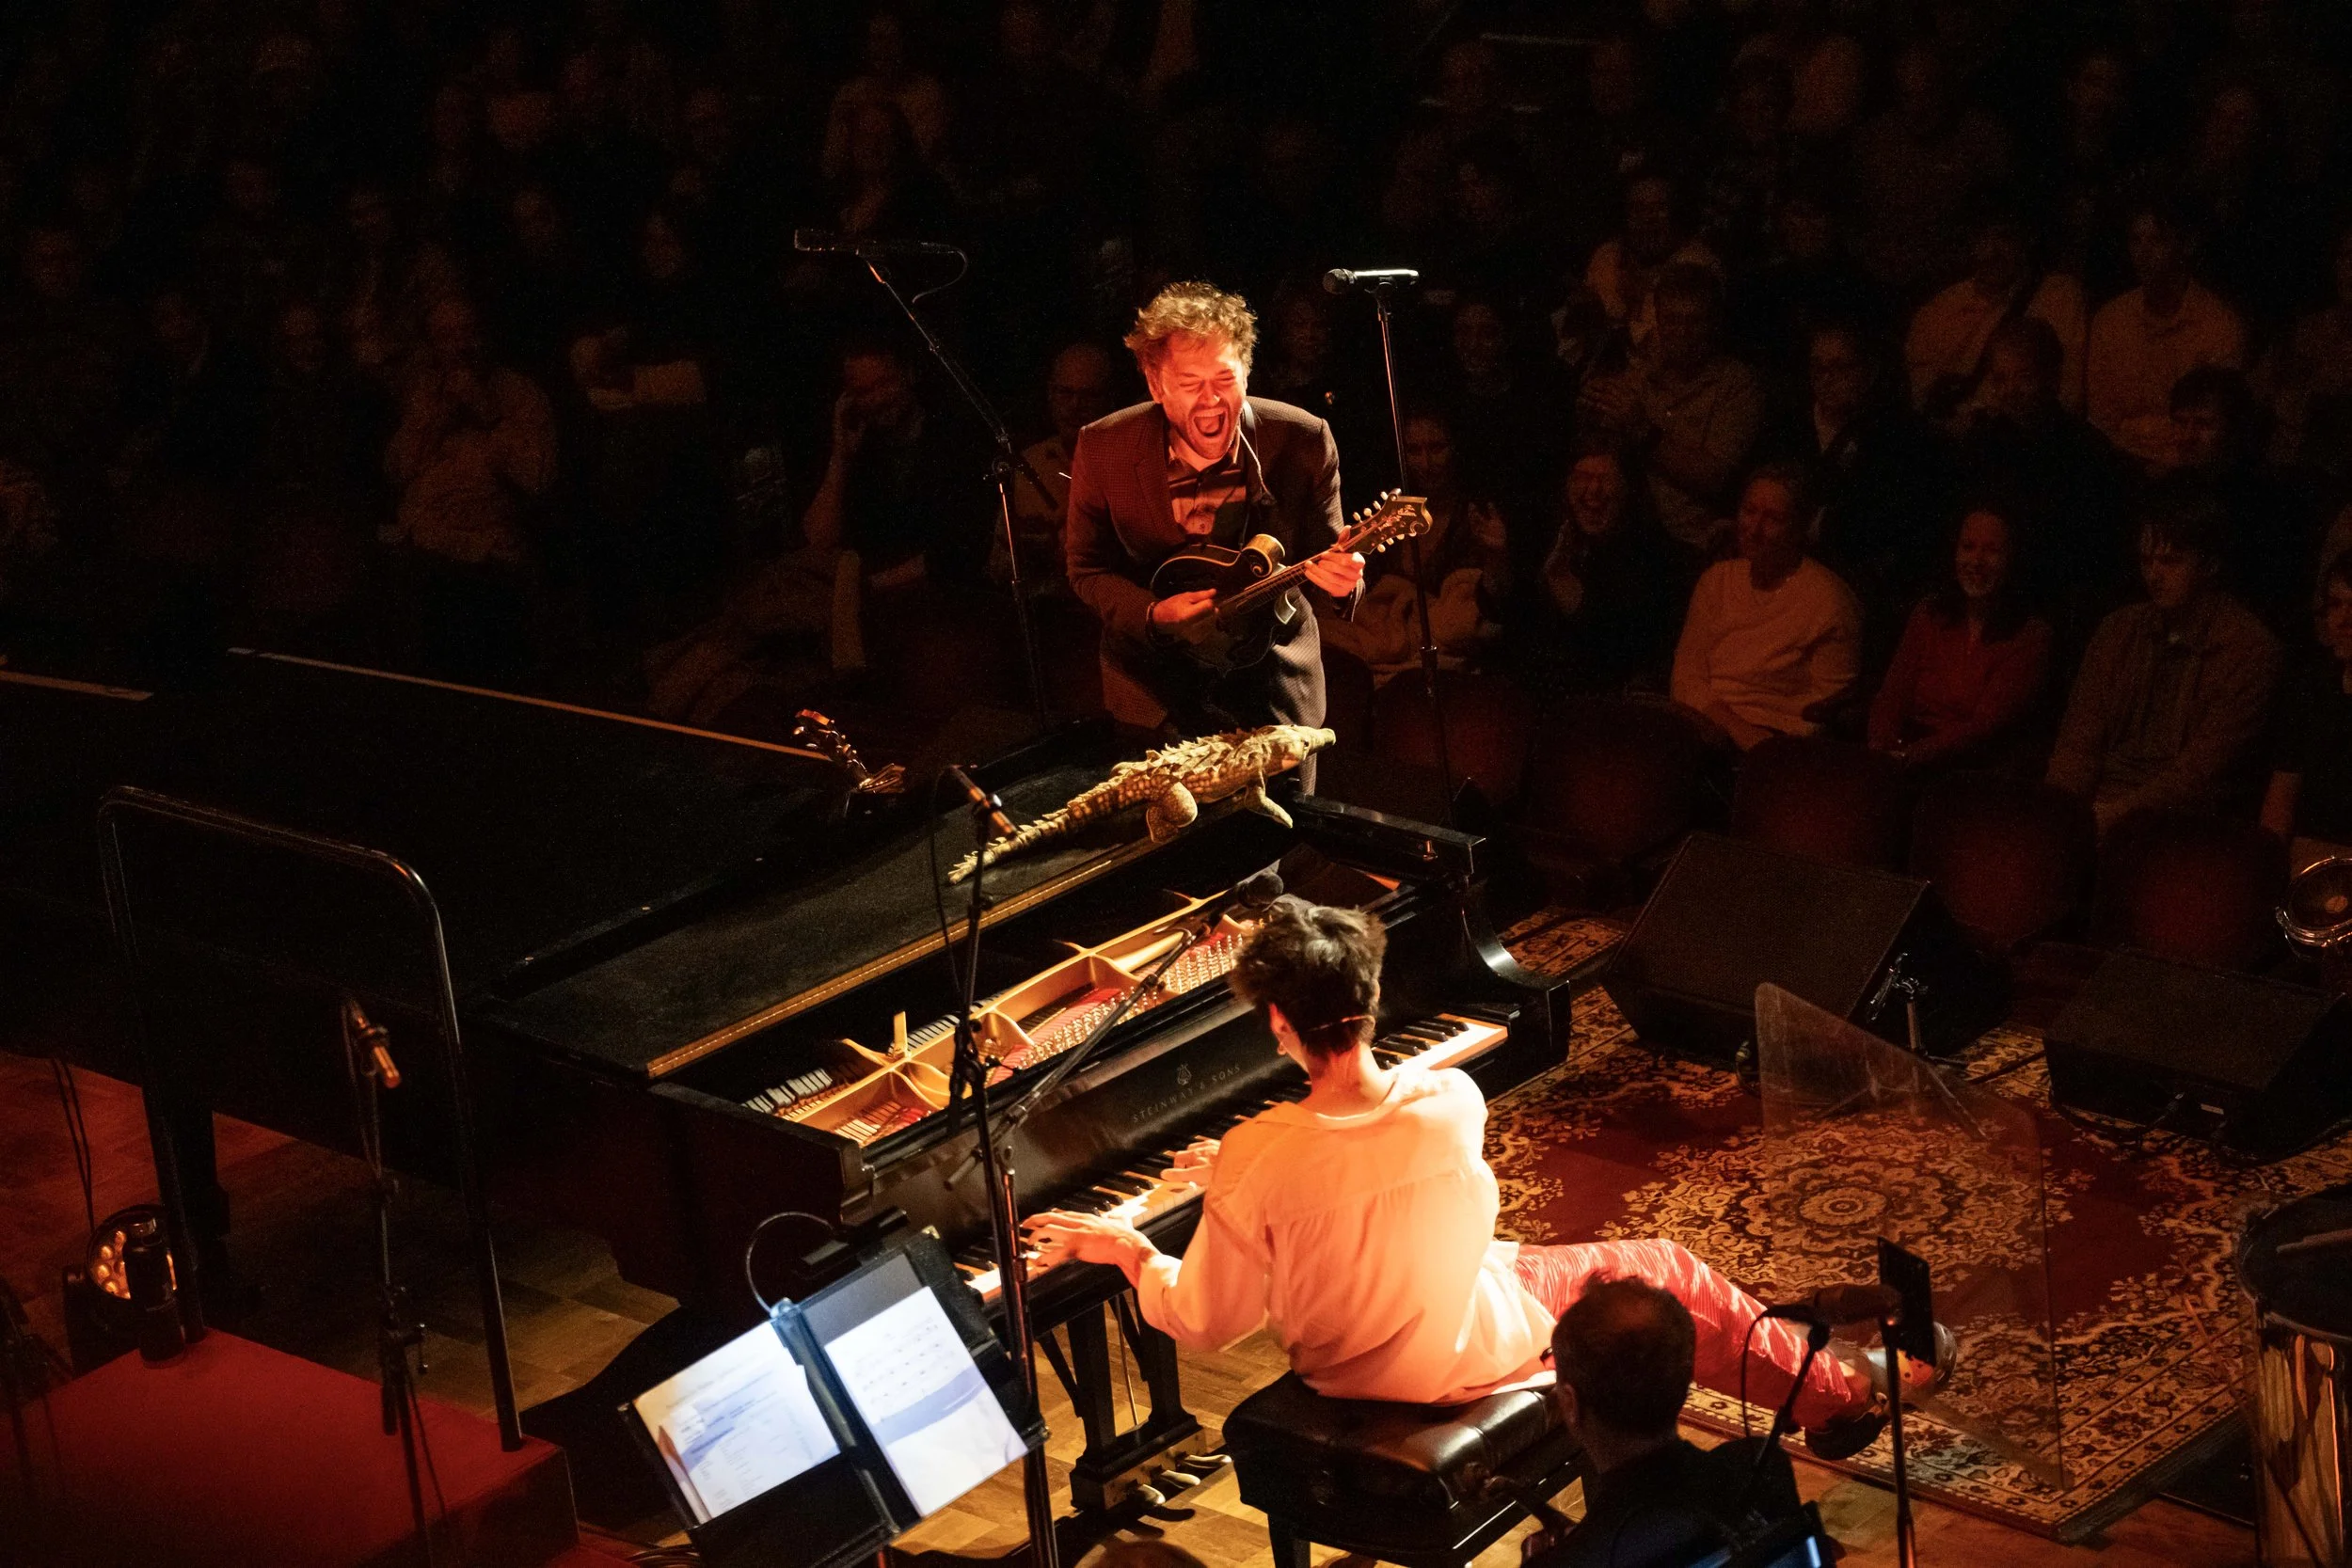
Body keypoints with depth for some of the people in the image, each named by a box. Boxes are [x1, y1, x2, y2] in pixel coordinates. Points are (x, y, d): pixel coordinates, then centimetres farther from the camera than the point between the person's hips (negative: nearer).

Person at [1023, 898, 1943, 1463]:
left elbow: (1204, 1325, -19)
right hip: (1472, 1344, -2)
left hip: (1346, 1371, 2)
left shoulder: (1256, 1163, -31)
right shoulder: (1453, 1102, -25)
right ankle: (1846, 1396, 39)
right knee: (1660, 1273, 23)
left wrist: (1124, 1247, -4)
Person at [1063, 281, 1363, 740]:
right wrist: (1154, 614, -21)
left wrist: (1339, 581, -30)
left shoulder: (1303, 442, -13)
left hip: (1272, 682, 1)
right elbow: (1087, 570, -2)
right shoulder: (1103, 449, -13)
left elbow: (1321, 564, -5)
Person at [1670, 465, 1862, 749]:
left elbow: (1826, 701, -5)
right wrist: (1734, 726, -11)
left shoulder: (1830, 602, -8)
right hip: (1699, 720, 6)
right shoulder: (1717, 579, 11)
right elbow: (1688, 672, 7)